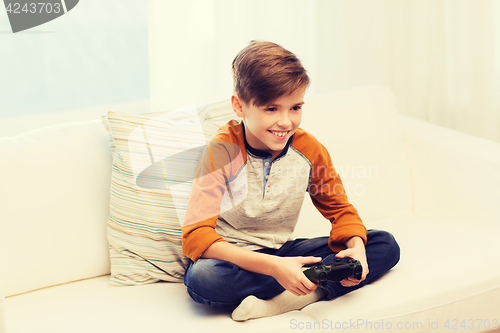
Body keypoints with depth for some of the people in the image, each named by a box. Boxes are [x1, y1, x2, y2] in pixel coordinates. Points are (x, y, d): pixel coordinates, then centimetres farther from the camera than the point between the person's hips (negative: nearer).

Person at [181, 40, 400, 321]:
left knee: (386, 246, -9)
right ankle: (320, 286, -25)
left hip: (282, 252, 5)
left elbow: (340, 210, 7)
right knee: (200, 277, -40)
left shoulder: (309, 149, -4)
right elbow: (196, 237, -26)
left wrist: (356, 248, -18)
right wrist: (274, 266, -37)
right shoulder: (222, 153, -18)